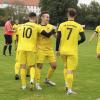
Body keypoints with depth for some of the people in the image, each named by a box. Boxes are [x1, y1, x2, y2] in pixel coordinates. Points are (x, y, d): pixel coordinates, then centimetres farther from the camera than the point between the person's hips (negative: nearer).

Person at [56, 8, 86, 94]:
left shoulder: (62, 25, -2)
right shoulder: (78, 26, -4)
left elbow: (58, 38, -5)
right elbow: (83, 38, -7)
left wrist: (57, 49, 4)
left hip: (63, 50, 2)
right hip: (72, 51, -2)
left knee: (66, 67, 24)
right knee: (70, 70, 0)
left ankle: (67, 84, 19)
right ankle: (69, 89, -4)